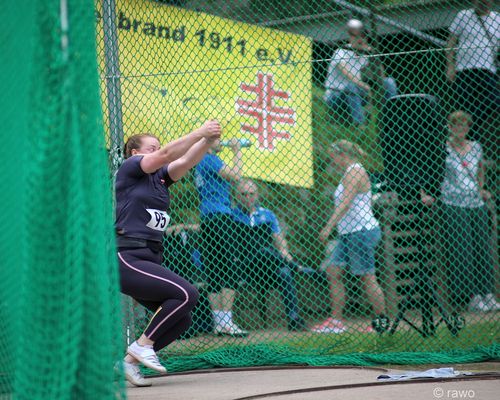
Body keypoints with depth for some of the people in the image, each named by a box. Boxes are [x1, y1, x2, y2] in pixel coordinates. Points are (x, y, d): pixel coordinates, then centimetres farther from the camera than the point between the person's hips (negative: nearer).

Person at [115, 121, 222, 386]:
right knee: (187, 294, -20)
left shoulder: (160, 177, 20)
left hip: (149, 262, 9)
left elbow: (186, 161, 6)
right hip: (127, 260, -9)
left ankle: (130, 360, 10)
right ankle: (143, 345, -11)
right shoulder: (129, 168, 0)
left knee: (181, 319, 4)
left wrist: (208, 140, -10)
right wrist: (199, 132, -14)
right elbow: (165, 155, -13)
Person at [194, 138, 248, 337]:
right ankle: (226, 322, -17)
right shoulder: (209, 159, -7)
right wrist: (237, 151, -4)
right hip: (220, 218, -10)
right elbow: (236, 176, -14)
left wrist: (236, 151, 24)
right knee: (229, 271, -11)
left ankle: (218, 323, 6)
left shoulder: (201, 162, 21)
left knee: (214, 274, 6)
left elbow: (230, 179, 28)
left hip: (207, 221, 10)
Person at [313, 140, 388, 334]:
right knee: (333, 272, 6)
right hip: (349, 233, 10)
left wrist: (328, 227, -28)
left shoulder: (354, 172, -12)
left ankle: (382, 321, 1)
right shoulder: (351, 172, 18)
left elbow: (345, 203, -23)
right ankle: (336, 320, 5)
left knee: (367, 278, -6)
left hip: (361, 231, -10)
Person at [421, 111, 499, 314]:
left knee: (483, 249, 4)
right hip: (453, 206, -5)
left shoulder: (476, 147, 13)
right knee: (461, 252, -7)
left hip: (477, 205, 5)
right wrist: (425, 195, -8)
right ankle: (473, 297, -6)